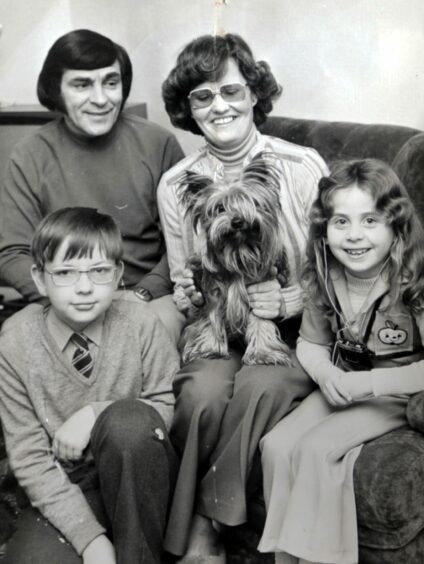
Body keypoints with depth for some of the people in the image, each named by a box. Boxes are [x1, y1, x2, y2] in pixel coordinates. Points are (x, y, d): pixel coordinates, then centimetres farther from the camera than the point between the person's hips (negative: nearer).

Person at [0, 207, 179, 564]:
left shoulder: (140, 324, -10)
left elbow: (170, 406, -4)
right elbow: (29, 459, -11)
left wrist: (96, 414, -21)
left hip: (140, 477, 1)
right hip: (64, 489, 0)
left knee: (128, 419, -31)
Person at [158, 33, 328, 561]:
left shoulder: (304, 167, -3)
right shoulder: (175, 185, 3)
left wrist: (288, 300, -18)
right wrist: (193, 293, -10)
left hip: (295, 327, -1)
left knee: (261, 385, -34)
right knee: (203, 394, -31)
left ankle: (202, 518, -12)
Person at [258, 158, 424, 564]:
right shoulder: (326, 278, -4)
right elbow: (310, 343, 6)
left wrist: (366, 382, -27)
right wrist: (327, 375, -16)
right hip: (344, 388, 6)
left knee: (317, 448, -24)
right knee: (277, 445, -14)